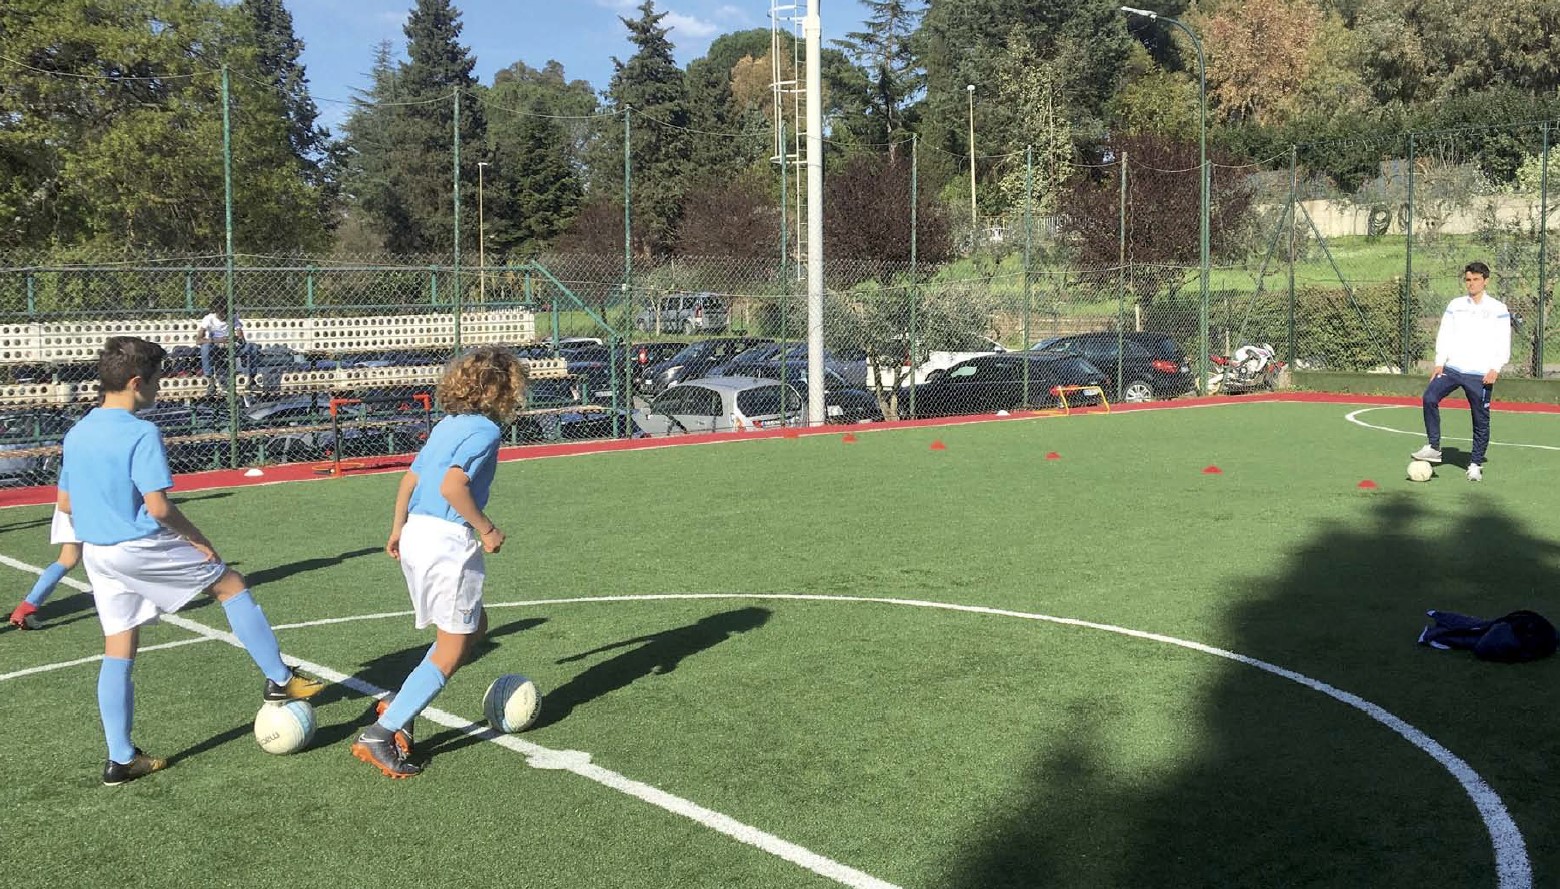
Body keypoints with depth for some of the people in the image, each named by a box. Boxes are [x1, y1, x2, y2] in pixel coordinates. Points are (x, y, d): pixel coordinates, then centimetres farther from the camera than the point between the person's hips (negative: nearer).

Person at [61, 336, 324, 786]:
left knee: (118, 652, 11)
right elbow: (158, 507, -22)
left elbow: (65, 503, 15)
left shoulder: (75, 434, 7)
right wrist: (199, 540, -9)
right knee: (231, 584, 11)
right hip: (143, 548, -7)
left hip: (97, 555, 7)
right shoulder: (141, 434, -18)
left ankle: (120, 758, 15)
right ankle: (280, 680, 16)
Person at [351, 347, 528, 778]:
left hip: (416, 534, 9)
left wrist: (397, 528, 28)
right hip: (449, 539, -9)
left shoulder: (447, 425, 15)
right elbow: (452, 485, -24)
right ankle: (380, 735, -2)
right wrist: (486, 529, -14)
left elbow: (409, 480, 19)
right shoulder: (485, 430, -11)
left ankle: (397, 706, 16)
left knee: (474, 627, 21)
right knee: (451, 650, 0)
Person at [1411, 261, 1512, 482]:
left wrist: (1495, 368, -11)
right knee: (1430, 397, -21)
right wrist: (1439, 362, -1)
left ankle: (1475, 464, 15)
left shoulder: (1498, 309, 3)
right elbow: (1444, 334, 12)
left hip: (1481, 374, -2)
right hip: (1452, 368, 2)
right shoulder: (1455, 305, 11)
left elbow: (1504, 343, 1)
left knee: (1481, 420, 1)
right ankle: (1434, 448, -13)